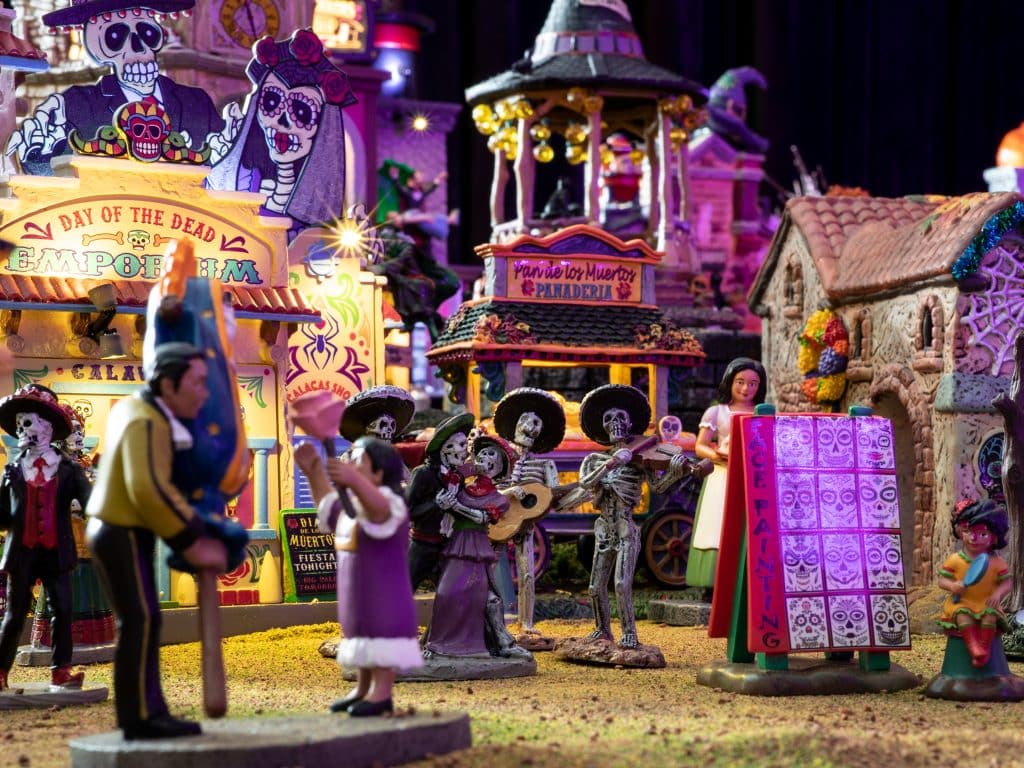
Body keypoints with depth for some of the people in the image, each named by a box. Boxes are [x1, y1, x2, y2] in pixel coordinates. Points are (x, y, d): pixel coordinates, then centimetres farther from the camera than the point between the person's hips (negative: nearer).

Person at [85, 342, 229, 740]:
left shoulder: (129, 408, 8)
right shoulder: (147, 424, -22)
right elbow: (149, 491, -31)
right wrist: (192, 542, -26)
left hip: (117, 531, 10)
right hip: (124, 536, -10)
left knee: (143, 623, 8)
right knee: (140, 622, -11)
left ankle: (148, 712, 8)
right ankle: (139, 717, -11)